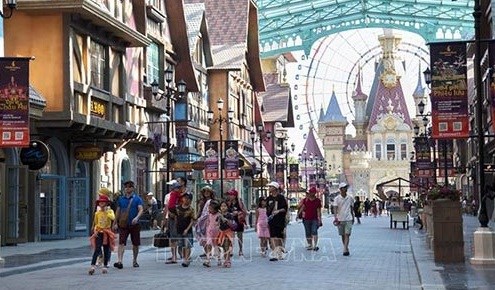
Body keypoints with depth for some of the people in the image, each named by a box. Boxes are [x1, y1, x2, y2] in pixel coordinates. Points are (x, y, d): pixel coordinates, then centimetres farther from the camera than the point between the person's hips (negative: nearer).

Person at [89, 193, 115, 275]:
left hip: (107, 233, 0)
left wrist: (106, 212, -18)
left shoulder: (110, 211, -1)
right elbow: (95, 223, 14)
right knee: (97, 249, -12)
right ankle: (93, 266, -17)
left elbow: (113, 218, -24)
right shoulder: (97, 213, 5)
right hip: (99, 233, 0)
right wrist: (95, 230, -1)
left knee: (106, 250, 6)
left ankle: (105, 266, 15)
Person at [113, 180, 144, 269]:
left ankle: (134, 261, 25)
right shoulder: (121, 199, 9)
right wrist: (115, 223, 15)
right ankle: (119, 261, -22)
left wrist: (137, 218, -28)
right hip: (123, 225, 1)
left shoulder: (137, 199, 1)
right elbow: (118, 212, 16)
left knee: (135, 244, 9)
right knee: (121, 243, -13)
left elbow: (141, 210, -9)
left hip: (134, 224, -1)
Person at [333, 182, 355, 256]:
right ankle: (346, 248, 23)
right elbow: (335, 209, -7)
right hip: (340, 219, 0)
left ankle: (345, 250, -18)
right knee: (342, 235, 9)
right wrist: (335, 217, -19)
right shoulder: (337, 198, -1)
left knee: (347, 234, -12)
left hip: (348, 219, 0)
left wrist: (353, 217, 19)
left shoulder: (350, 198, 5)